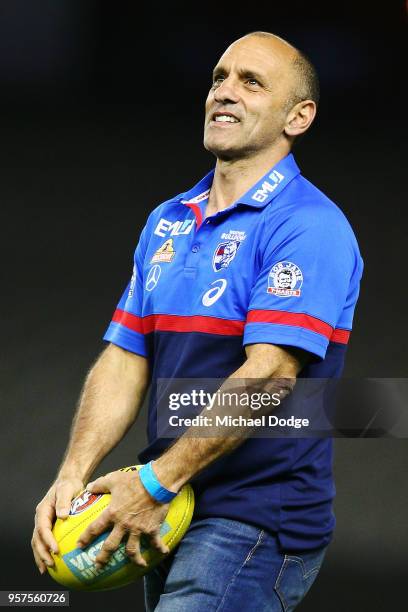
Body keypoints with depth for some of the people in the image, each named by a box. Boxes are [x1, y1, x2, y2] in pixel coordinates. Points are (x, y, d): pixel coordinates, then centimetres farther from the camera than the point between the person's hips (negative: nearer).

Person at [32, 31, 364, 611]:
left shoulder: (309, 226, -11)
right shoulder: (167, 221, 15)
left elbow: (268, 375, -21)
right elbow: (124, 361, 11)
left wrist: (157, 483, -22)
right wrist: (73, 476, -5)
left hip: (259, 517, -8)